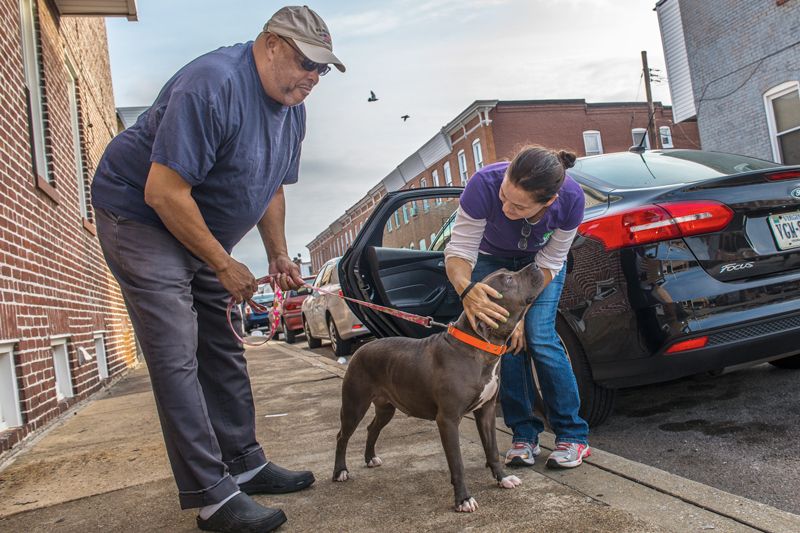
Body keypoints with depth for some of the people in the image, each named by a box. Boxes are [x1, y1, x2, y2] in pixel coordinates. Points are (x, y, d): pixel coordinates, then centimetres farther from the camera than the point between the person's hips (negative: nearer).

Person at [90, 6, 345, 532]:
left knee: (223, 350, 9)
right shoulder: (213, 84, -26)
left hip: (202, 233, 9)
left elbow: (271, 187, 15)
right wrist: (224, 265, -21)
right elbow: (163, 193, -29)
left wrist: (279, 255, 4)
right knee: (176, 357, -11)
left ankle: (244, 463, 20)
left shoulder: (293, 110, 2)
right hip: (139, 215, -8)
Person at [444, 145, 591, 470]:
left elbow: (548, 263, -22)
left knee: (539, 338, -15)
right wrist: (467, 290, -54)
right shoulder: (485, 184, -40)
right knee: (506, 341, -9)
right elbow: (458, 250, -33)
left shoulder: (571, 199, -35)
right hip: (493, 258, 1)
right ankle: (524, 435, 5)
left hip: (539, 260, 0)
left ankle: (573, 435, -1)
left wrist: (521, 312, -26)